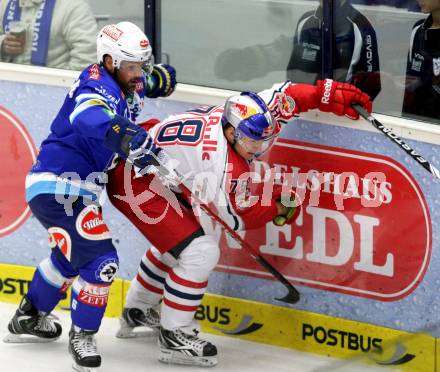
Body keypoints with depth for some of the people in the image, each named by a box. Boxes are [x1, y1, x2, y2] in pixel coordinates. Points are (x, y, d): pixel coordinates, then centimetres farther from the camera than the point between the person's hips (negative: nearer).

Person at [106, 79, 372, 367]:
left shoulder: (236, 117, -10)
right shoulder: (226, 167, -30)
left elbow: (283, 97, 0)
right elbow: (238, 217, -16)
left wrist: (328, 93, -5)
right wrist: (278, 206, -3)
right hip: (134, 182, -10)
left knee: (175, 240, 30)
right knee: (200, 252, -14)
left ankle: (137, 313, 47)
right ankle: (173, 337, -3)